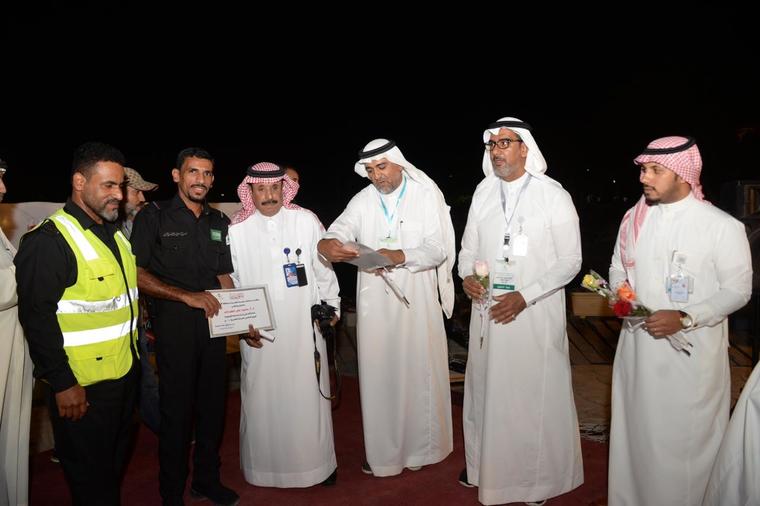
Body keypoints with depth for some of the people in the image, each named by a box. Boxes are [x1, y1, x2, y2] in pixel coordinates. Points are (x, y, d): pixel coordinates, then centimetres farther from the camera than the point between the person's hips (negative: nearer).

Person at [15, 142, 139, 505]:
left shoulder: (115, 233, 10)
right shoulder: (48, 241, -17)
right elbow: (37, 318, -20)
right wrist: (62, 383, -19)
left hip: (126, 374, 8)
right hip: (82, 386, -8)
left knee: (116, 465, 23)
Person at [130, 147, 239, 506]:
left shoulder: (219, 221, 12)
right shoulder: (154, 216, -2)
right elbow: (135, 273, -9)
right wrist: (186, 296, -16)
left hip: (212, 322, 5)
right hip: (173, 324, -4)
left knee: (213, 405, 12)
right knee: (176, 409, 3)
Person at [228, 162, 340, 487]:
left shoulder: (305, 220, -2)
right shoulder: (237, 230, -1)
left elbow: (323, 268, 5)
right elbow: (231, 283, 6)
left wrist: (331, 308, 6)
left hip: (305, 329, 0)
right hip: (259, 333, 1)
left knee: (309, 396, 9)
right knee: (262, 399, 8)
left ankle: (318, 462, 28)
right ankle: (265, 465, 28)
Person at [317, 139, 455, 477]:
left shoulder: (426, 193, 0)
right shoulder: (362, 201, 7)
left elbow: (438, 248, -8)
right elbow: (340, 230, -9)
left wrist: (401, 256, -26)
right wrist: (327, 243, -33)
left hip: (416, 299, -2)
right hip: (374, 301, 2)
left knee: (418, 371, 6)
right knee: (378, 374, 6)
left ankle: (421, 447, 25)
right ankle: (383, 452, 21)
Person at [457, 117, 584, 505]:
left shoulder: (553, 194, -7)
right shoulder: (483, 191, 6)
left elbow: (570, 261, -7)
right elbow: (469, 247, 13)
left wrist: (524, 297, -16)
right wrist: (467, 275, -8)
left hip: (535, 312, -4)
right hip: (487, 308, 4)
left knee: (537, 393, 4)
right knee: (484, 388, 14)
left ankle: (538, 475, 26)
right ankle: (482, 463, 34)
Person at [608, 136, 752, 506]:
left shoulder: (722, 227, -10)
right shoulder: (635, 218, 4)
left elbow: (737, 290, -7)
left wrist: (685, 318, -19)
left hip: (692, 355, -4)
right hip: (638, 348, 4)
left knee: (686, 441, 6)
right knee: (635, 432, 16)